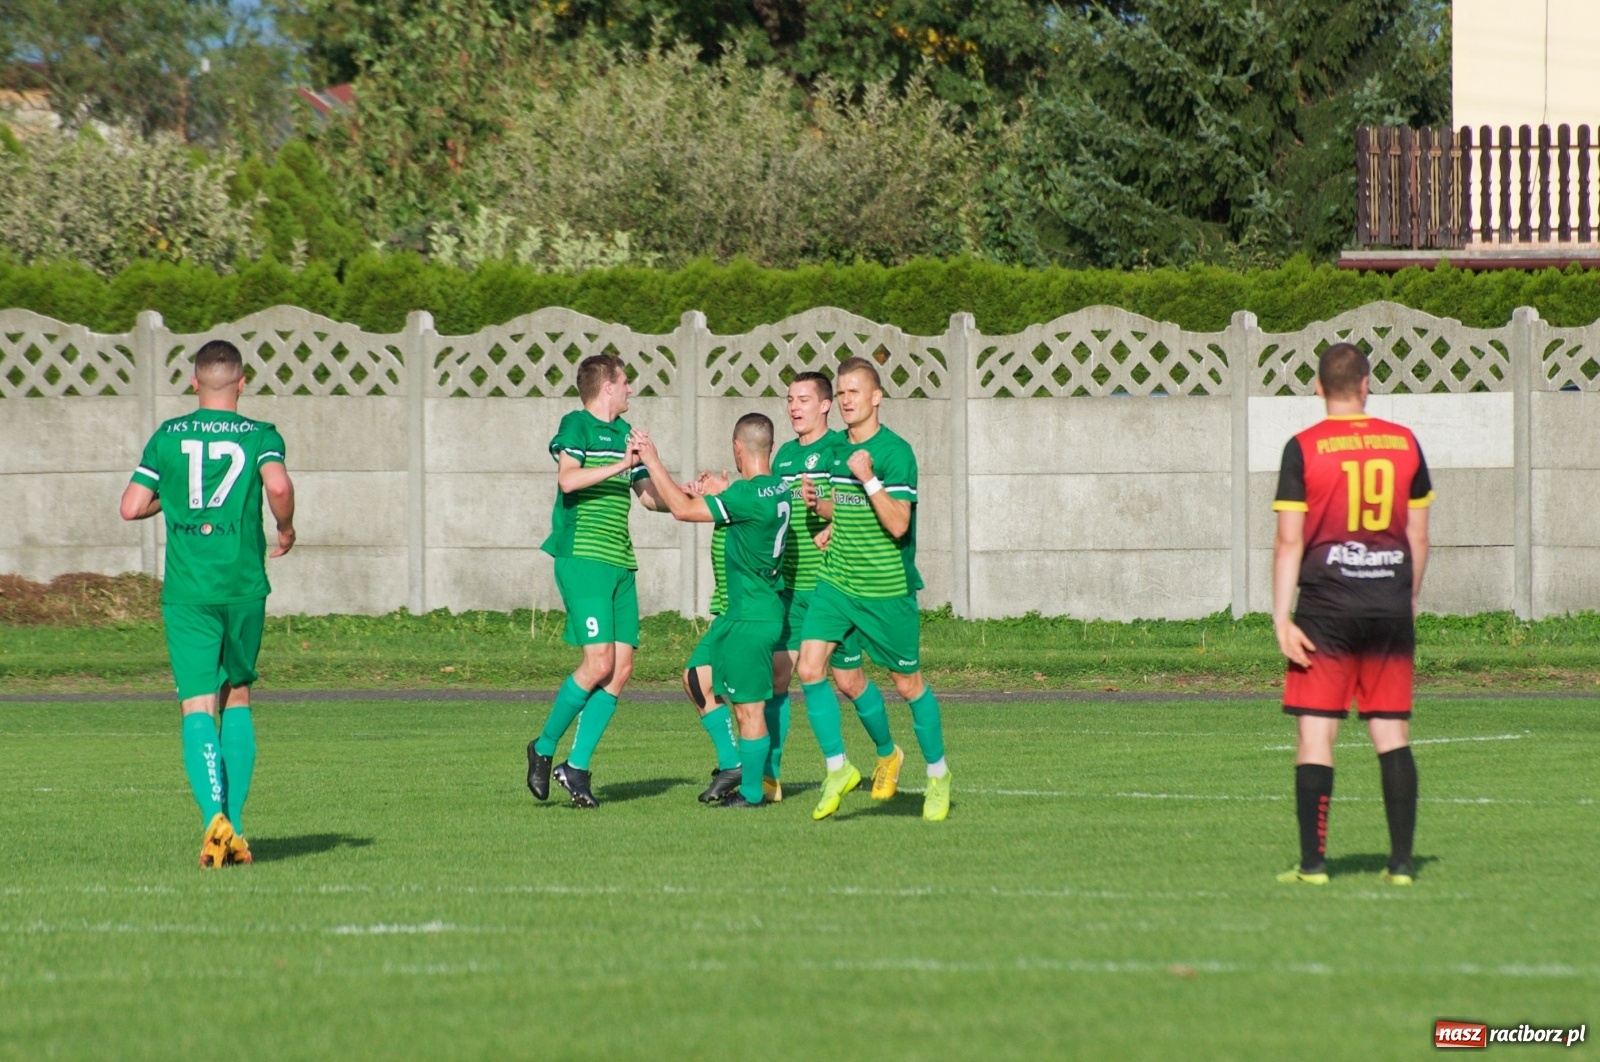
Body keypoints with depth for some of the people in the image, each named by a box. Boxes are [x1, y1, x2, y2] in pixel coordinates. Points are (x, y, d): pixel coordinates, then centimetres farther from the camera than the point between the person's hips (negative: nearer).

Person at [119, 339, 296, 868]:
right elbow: (277, 485, -19)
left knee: (198, 708, -4)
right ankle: (235, 828, 12)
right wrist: (286, 529, 0)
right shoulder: (261, 436, 1)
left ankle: (216, 815, -27)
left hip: (186, 590, 0)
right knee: (237, 699, 17)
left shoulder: (168, 437, 5)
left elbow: (131, 506, 2)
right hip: (244, 585, 0)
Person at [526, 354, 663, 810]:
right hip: (583, 557, -8)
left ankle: (576, 766, 4)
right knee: (598, 662, -15)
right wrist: (620, 465, -23)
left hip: (621, 564, 8)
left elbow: (650, 497, 26)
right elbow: (568, 479, -20)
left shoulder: (624, 432, 20)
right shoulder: (576, 425, -3)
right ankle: (544, 748, 2)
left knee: (621, 667, -1)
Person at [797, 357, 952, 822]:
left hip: (887, 589, -6)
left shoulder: (895, 452, -14)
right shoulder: (838, 449, 9)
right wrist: (824, 507, 5)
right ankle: (837, 769, 2)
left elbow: (898, 524, -21)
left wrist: (868, 479, -29)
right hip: (836, 582, 6)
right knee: (808, 667, -11)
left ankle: (938, 774, 25)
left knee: (908, 684, 6)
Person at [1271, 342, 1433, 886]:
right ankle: (1401, 862, 5)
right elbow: (1418, 537, 10)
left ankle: (1313, 862, -3)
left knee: (1315, 734, 0)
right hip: (1391, 605, 3)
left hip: (1326, 606, -3)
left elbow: (1289, 542, -8)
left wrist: (1282, 618, -7)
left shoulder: (1304, 449, -5)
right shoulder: (1404, 443, 5)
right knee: (1393, 735, 7)